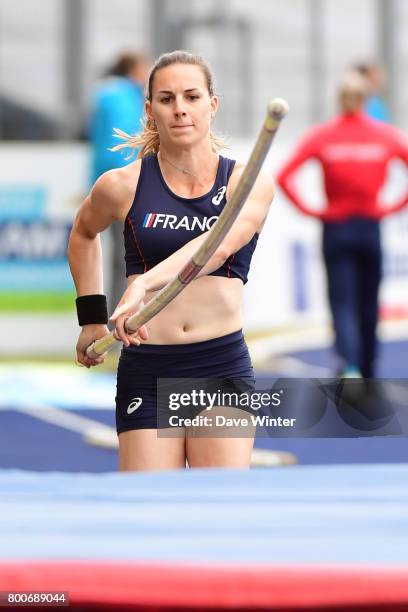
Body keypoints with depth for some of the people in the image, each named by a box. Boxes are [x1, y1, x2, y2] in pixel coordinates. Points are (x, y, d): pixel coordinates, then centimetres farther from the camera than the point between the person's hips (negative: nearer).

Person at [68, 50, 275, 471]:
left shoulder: (248, 182, -1)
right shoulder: (122, 185, 3)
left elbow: (220, 244, -23)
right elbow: (83, 234, 27)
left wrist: (145, 283, -38)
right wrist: (91, 316, 20)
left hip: (223, 368, -1)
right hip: (146, 372, 1)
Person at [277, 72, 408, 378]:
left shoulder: (321, 136, -3)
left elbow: (284, 177, -12)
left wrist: (310, 210, -6)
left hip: (335, 227, -1)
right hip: (371, 227, 1)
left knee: (343, 304, -3)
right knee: (369, 306, 14)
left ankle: (350, 366, -27)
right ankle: (367, 374, 24)